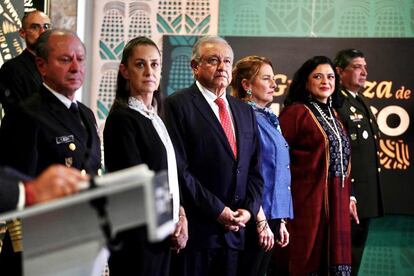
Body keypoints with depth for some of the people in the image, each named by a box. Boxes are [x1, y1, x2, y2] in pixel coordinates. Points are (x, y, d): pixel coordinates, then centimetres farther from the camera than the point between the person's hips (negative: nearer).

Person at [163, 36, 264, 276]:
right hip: (196, 229, -5)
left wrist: (249, 209, 0)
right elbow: (179, 168, -11)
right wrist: (217, 211, -12)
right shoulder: (178, 105, -3)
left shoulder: (245, 111, 17)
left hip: (235, 230, 5)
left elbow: (255, 168, 16)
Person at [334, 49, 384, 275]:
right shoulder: (336, 104, -14)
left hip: (367, 196, 9)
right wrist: (347, 196, -22)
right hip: (349, 196, -9)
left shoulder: (360, 102, 18)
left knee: (355, 258, 14)